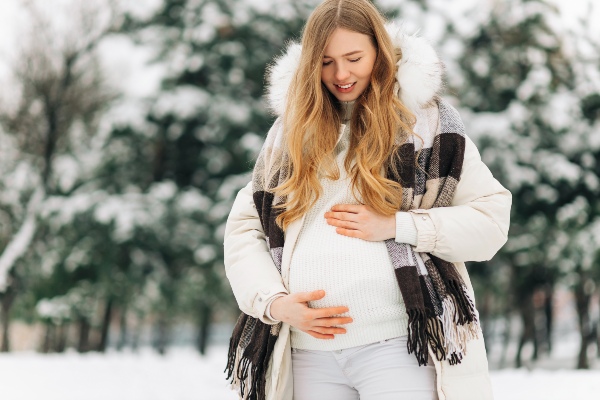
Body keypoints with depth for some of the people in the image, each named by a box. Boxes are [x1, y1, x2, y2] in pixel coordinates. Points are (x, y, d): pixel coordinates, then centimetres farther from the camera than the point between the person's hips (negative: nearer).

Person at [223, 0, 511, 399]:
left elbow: (491, 218, 0)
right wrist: (275, 302, -3)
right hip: (309, 348, 4)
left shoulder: (426, 119, 4)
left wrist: (395, 225, -11)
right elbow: (243, 228, 13)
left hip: (398, 342, -3)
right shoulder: (291, 130, 14)